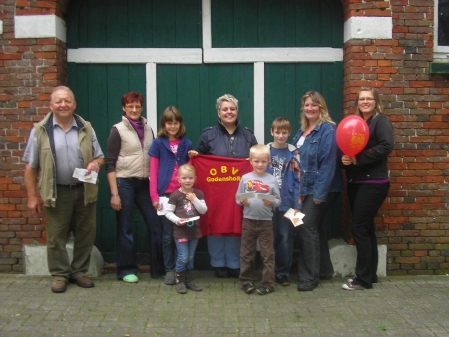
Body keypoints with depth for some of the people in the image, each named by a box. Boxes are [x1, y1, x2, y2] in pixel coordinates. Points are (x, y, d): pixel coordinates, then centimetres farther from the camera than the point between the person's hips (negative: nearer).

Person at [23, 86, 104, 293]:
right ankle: (60, 275, 19)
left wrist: (96, 163, -14)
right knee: (56, 236, 5)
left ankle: (79, 272, 24)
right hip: (57, 193, -2)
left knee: (85, 234, 9)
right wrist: (32, 196, -4)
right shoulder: (40, 130, -3)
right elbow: (31, 167, -1)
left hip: (84, 191, 2)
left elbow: (100, 157, 11)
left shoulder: (86, 129, 4)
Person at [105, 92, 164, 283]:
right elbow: (110, 164, -7)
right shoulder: (118, 130, -3)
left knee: (156, 225, 1)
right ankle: (127, 270, 16)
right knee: (125, 229, 3)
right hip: (124, 183, -4)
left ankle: (159, 268, 13)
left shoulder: (148, 129, 10)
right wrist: (114, 193, -13)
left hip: (144, 183, 4)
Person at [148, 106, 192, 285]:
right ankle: (169, 270, 15)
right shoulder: (158, 143, 2)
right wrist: (154, 196, -5)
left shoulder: (186, 144, 7)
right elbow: (153, 171, 1)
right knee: (168, 234, 4)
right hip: (165, 194, -1)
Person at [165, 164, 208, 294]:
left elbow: (204, 210, -2)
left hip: (194, 231, 4)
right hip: (180, 231, -4)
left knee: (191, 258, 14)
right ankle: (180, 281, 13)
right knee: (183, 258, -2)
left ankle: (189, 280, 25)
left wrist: (194, 199, -14)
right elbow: (168, 212, -7)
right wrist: (177, 220, -23)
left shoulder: (198, 194, 3)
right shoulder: (175, 195, -9)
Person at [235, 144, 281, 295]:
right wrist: (242, 201, -17)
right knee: (247, 253, 10)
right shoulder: (245, 178, 1)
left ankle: (268, 283, 13)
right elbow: (237, 198, 4)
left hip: (266, 221, -1)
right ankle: (246, 281, 22)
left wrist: (271, 202, -21)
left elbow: (278, 200, -1)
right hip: (248, 220, 1)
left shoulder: (272, 180, -2)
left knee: (267, 253, 4)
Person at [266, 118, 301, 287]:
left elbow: (298, 181, -2)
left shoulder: (293, 153, 1)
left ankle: (283, 273, 16)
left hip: (287, 203, 0)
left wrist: (298, 204, -7)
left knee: (285, 238, 5)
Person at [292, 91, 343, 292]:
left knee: (306, 228, -9)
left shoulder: (327, 130, -14)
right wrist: (298, 187, 6)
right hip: (306, 187, 8)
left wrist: (320, 192, -22)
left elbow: (328, 163, -19)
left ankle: (309, 276, 0)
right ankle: (324, 269, 29)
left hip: (321, 188, -8)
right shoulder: (302, 131, 12)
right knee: (315, 227, 15)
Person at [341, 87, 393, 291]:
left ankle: (363, 279, 0)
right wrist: (345, 158, -10)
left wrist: (357, 159, -22)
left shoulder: (381, 121, -6)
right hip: (355, 183, 8)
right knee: (366, 228, 12)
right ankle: (370, 274, 21)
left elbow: (386, 146, -21)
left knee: (359, 228, -8)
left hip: (373, 184, -8)